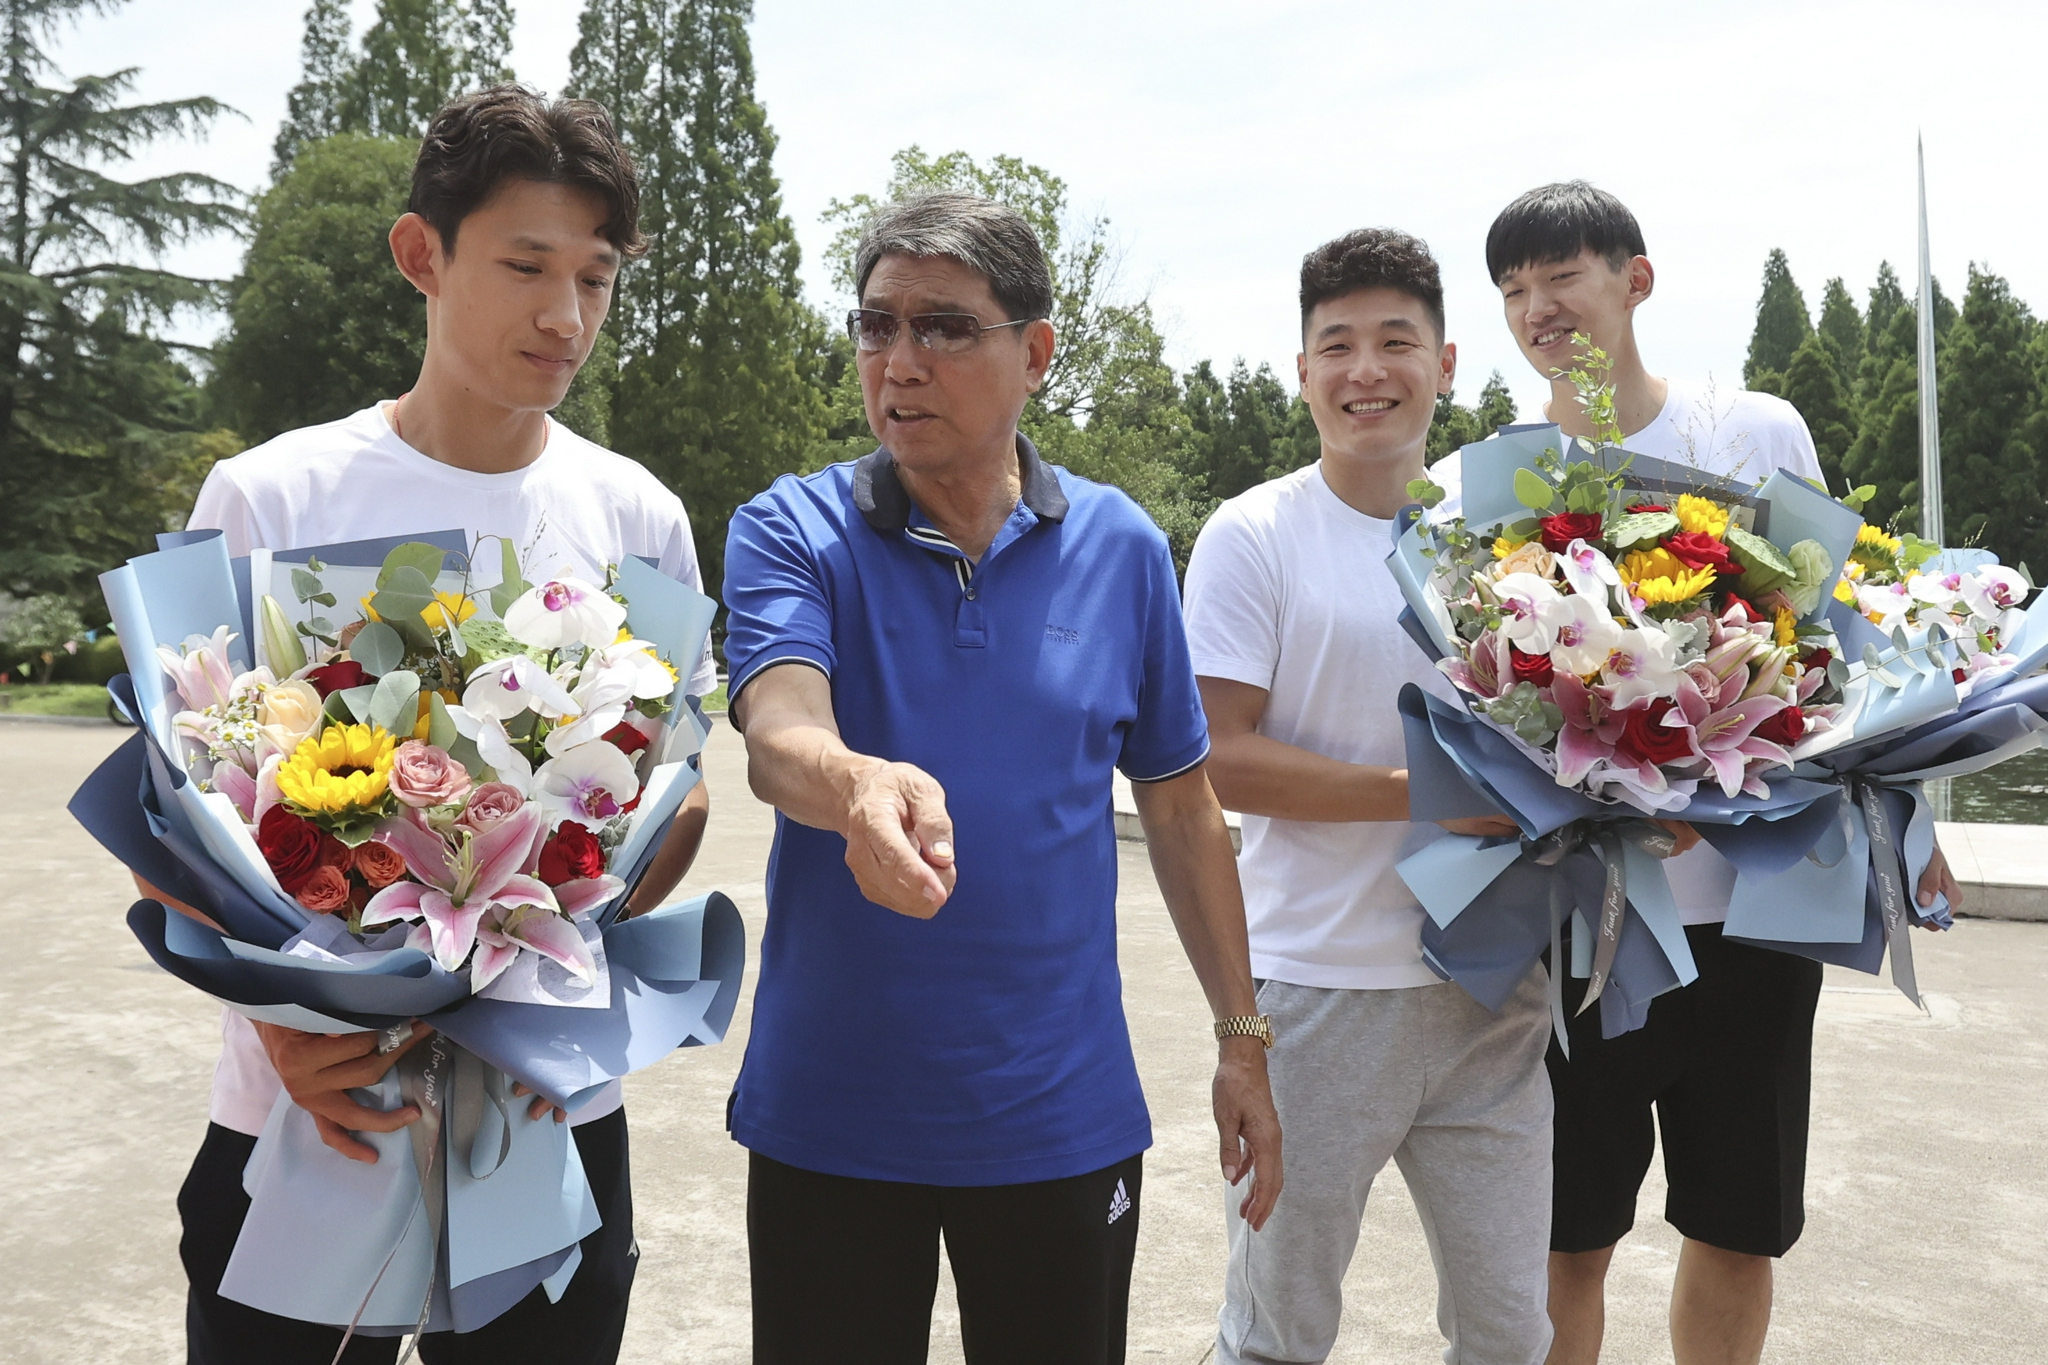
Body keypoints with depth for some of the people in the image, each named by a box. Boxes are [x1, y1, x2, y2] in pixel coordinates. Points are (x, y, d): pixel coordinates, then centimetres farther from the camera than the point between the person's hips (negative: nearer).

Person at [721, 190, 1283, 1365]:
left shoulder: (1122, 548, 0)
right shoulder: (793, 533, -6)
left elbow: (1181, 804, 7)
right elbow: (779, 735, -24)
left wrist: (1243, 1036, 7)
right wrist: (860, 788, -48)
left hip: (1064, 1119, 2)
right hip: (829, 1119, -1)